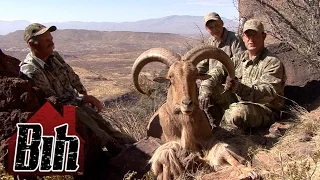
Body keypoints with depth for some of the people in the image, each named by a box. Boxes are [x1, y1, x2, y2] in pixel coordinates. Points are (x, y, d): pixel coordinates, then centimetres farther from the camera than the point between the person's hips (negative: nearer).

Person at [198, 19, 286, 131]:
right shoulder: (239, 57, 8)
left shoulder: (273, 63, -15)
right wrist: (205, 89, -22)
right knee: (212, 88, -9)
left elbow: (268, 93, -29)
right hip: (239, 102, 6)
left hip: (265, 110, -6)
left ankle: (224, 117, -3)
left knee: (238, 112, -37)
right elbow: (218, 71, -1)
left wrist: (240, 88, -45)